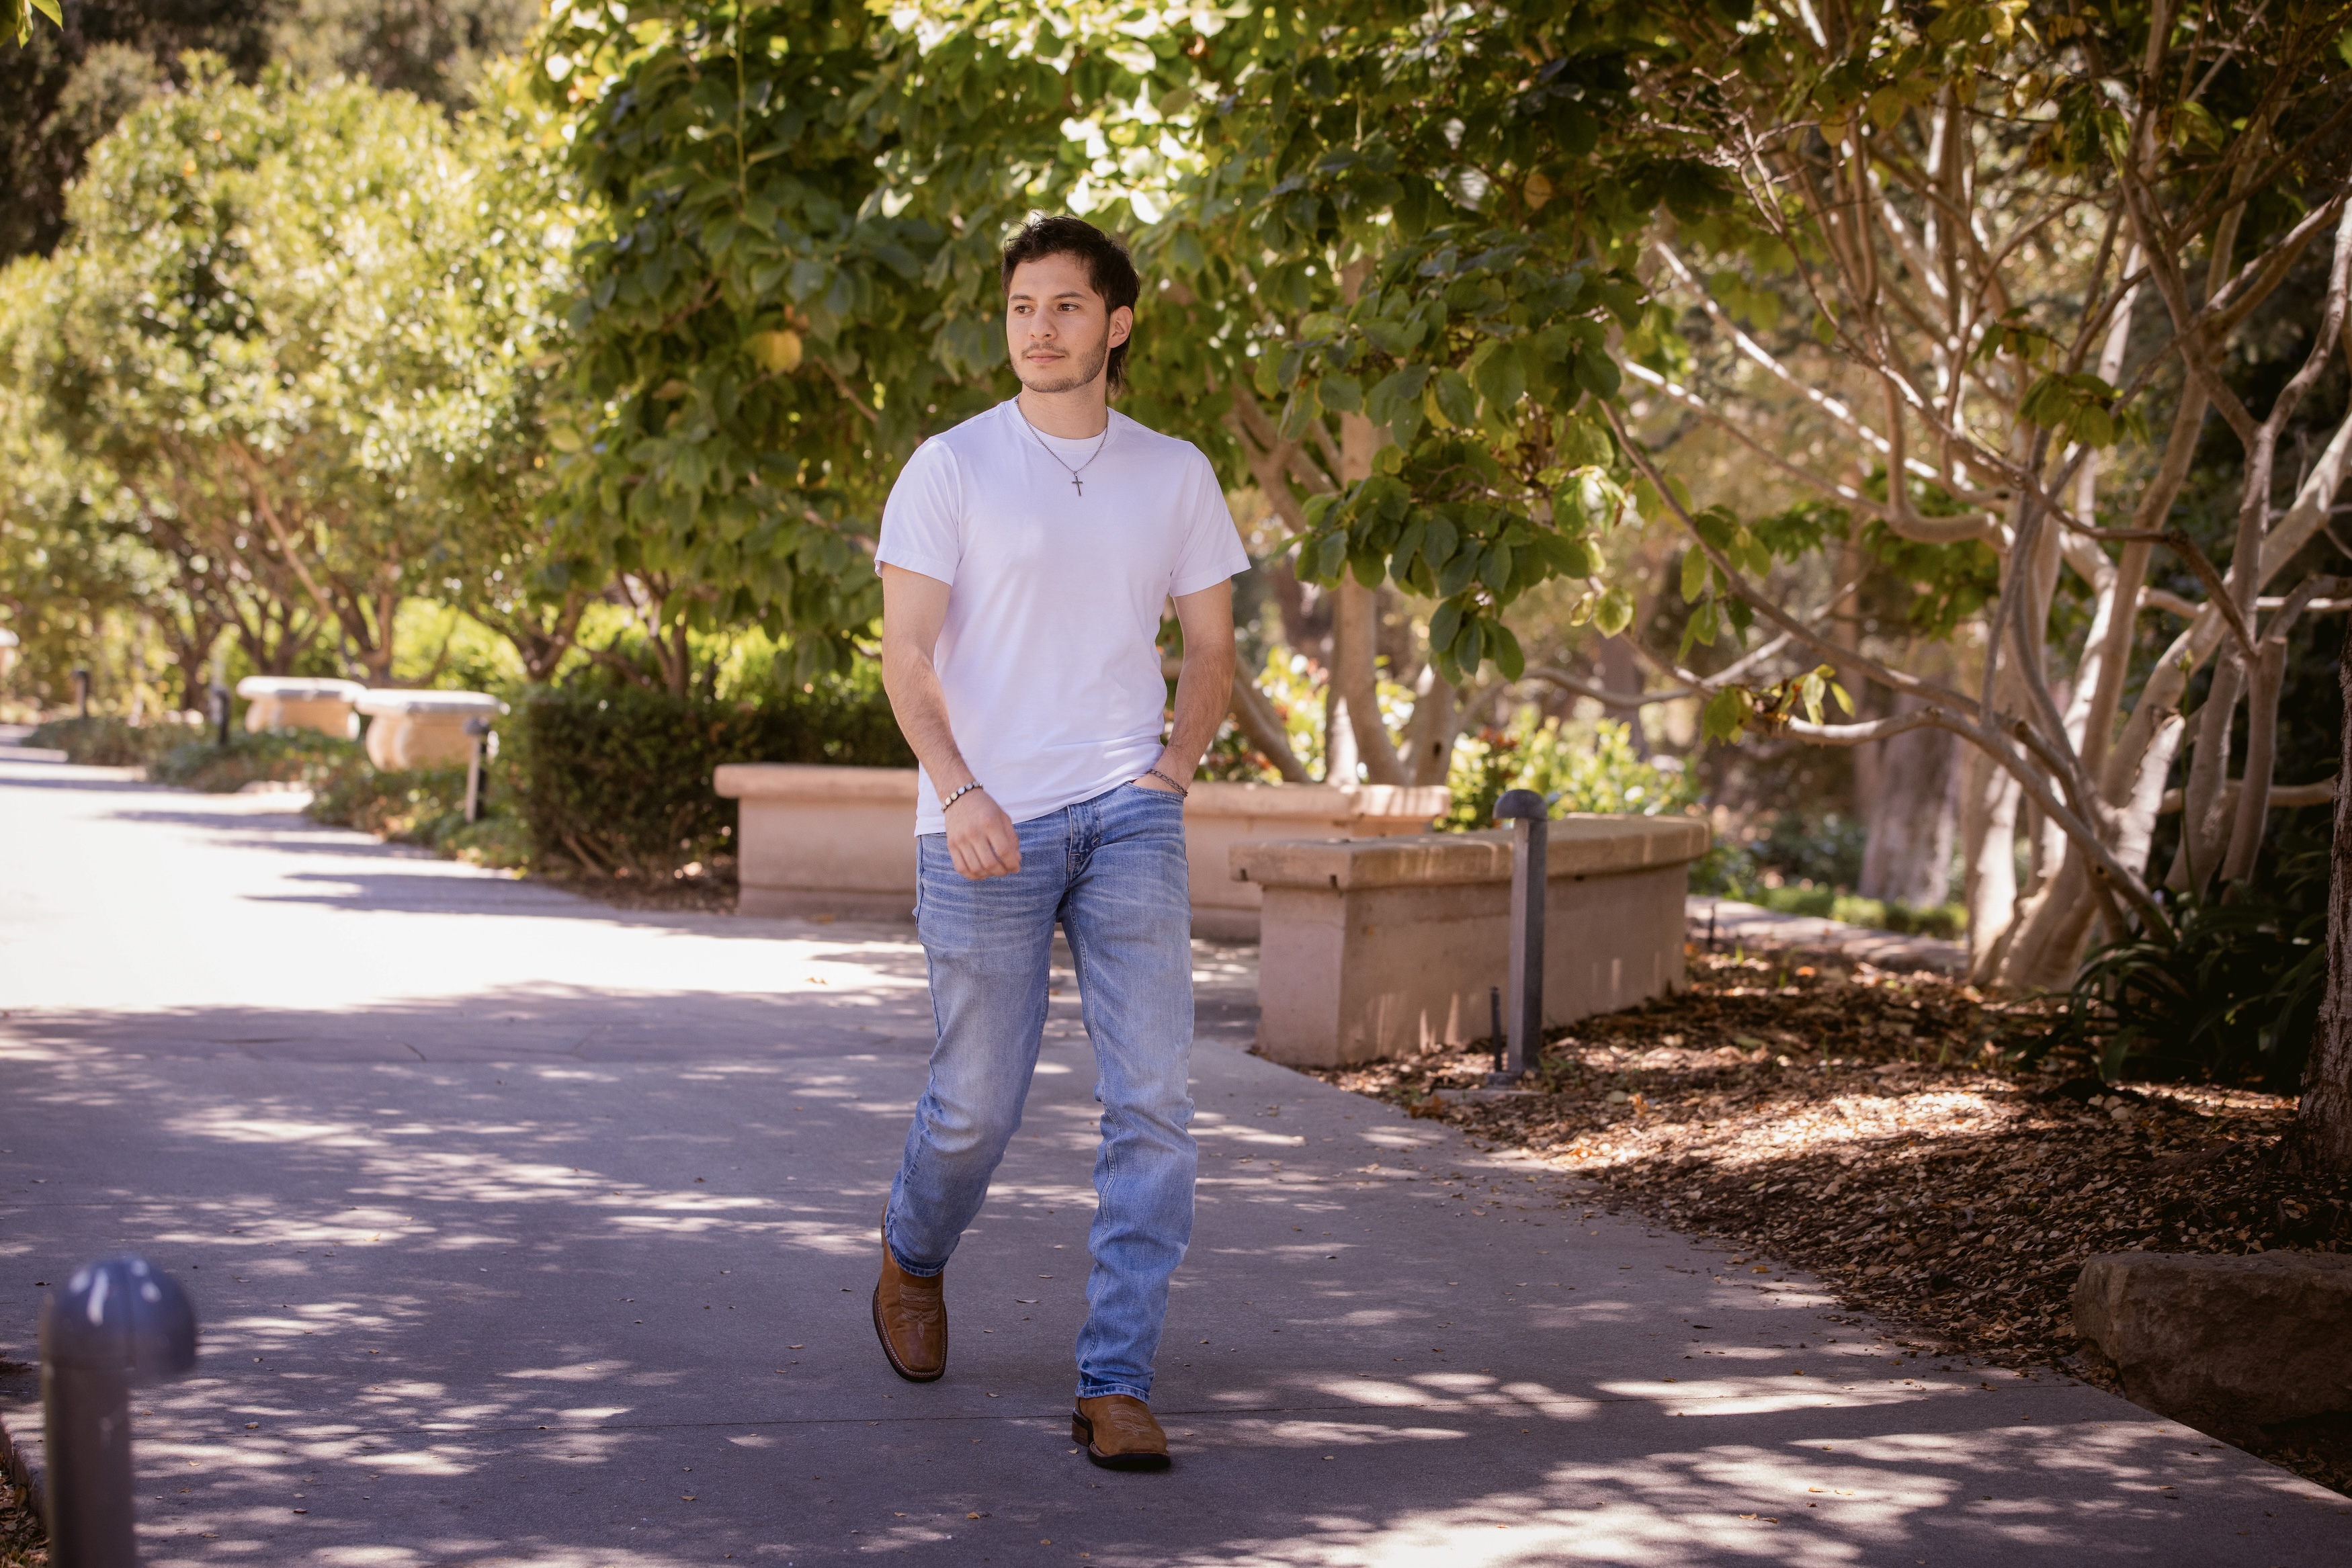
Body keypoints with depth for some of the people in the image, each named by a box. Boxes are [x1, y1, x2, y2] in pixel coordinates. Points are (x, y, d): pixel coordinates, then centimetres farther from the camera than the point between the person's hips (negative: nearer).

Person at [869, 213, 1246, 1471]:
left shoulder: (1174, 475, 10)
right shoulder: (951, 468, 0)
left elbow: (1211, 646, 17)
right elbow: (905, 650, -6)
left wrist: (1173, 767, 1)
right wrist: (958, 790, -20)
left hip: (1126, 820, 2)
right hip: (984, 831, -2)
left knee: (1153, 1103, -9)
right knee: (977, 1103, 7)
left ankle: (1116, 1387, -4)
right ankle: (914, 1257, 40)